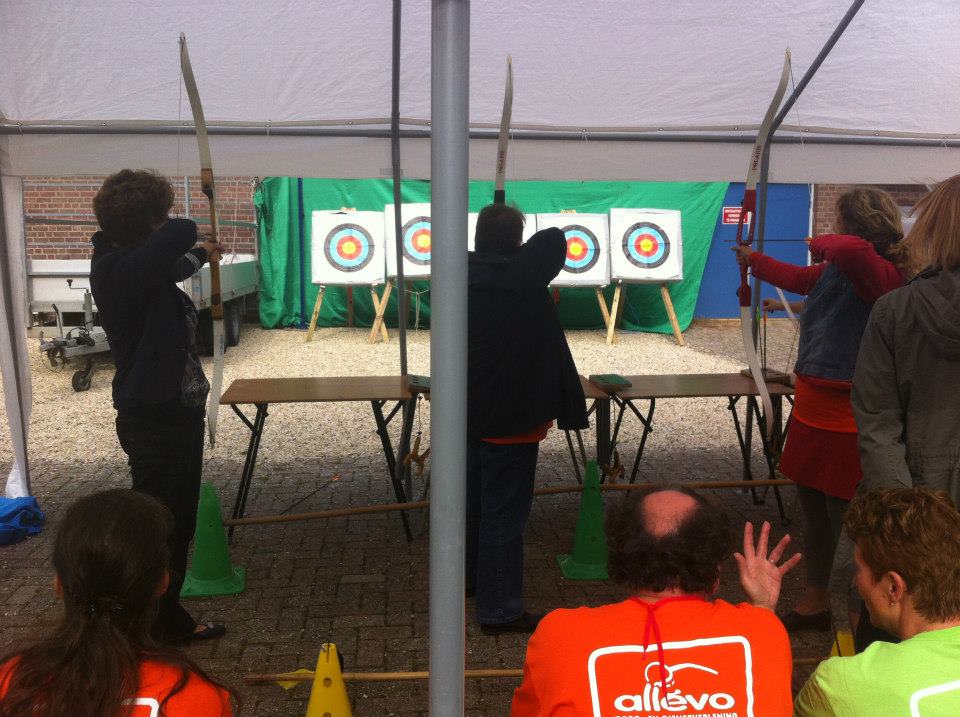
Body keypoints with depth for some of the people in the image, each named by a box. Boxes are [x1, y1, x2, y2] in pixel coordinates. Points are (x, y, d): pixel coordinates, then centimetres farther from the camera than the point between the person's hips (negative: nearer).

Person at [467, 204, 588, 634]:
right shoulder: (521, 275, -17)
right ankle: (498, 610, 8)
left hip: (468, 415, 7)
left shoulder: (463, 274, -1)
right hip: (510, 420, -7)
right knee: (504, 514, 0)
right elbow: (555, 239, -7)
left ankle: (466, 577, 41)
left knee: (472, 500, 23)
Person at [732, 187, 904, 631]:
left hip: (847, 422, -9)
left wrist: (820, 244, -20)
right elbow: (799, 279, 29)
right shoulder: (834, 270, 8)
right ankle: (815, 602, 38)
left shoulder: (880, 275, -21)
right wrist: (753, 260, 44)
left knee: (847, 519, 2)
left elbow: (849, 249, -44)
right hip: (812, 410, 10)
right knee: (812, 511, 20)